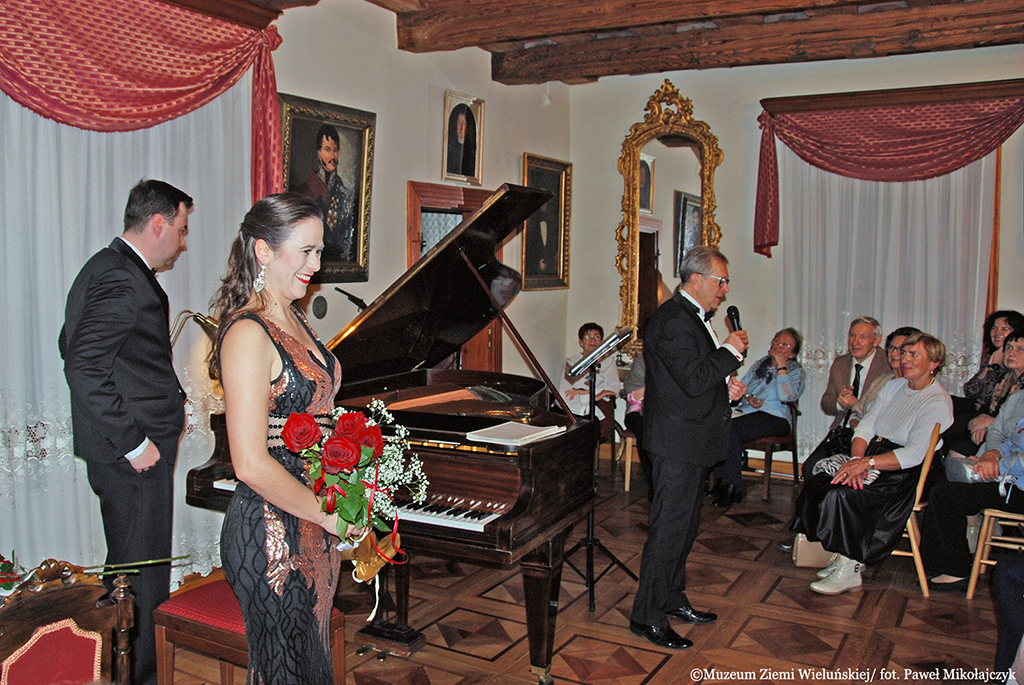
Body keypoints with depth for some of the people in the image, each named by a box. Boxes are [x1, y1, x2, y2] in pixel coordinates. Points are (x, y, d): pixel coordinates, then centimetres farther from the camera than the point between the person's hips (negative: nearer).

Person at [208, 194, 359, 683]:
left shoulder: (293, 319, 9)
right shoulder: (249, 334, -21)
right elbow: (253, 464, -25)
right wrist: (331, 515, -15)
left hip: (312, 526, 9)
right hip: (273, 535, -9)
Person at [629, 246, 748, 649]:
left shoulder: (694, 317, 16)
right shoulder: (672, 321, -19)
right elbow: (693, 380, -27)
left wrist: (725, 386, 7)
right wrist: (731, 351, -16)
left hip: (693, 442, 11)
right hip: (678, 443, -11)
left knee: (684, 525, 19)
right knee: (669, 529, -5)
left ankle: (672, 600, 32)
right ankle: (647, 617, 6)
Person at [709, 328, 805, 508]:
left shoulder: (795, 371, 7)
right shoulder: (759, 365, 24)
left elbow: (787, 396, -12)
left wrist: (781, 366, -8)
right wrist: (747, 397, -3)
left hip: (774, 417, -5)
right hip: (746, 412, 6)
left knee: (731, 429, -33)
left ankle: (733, 488, -25)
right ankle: (722, 482, -20)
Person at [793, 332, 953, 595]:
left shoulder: (938, 403, -10)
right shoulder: (893, 386, 13)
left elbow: (914, 454, -20)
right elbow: (865, 427, 6)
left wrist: (867, 462, -28)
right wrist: (856, 459, -13)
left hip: (905, 472, -7)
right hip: (871, 456, 7)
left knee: (842, 493, -30)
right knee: (818, 482, -18)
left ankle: (849, 570, -16)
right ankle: (839, 556, -9)